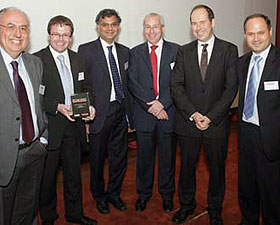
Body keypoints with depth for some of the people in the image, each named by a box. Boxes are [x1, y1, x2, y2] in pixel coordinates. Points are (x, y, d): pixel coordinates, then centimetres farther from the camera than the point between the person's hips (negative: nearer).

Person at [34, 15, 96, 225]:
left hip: (73, 125, 5)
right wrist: (57, 107, -24)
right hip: (49, 127, -5)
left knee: (74, 172, 18)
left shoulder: (78, 59, 8)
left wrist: (89, 106, -4)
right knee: (47, 175, 12)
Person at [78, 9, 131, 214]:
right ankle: (99, 195, 33)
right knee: (97, 158, 11)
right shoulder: (86, 50, -6)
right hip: (99, 112, -4)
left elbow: (126, 82, 12)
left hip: (120, 111, 5)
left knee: (120, 157, 14)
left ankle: (114, 193, 36)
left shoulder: (124, 51, 10)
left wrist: (127, 110, 8)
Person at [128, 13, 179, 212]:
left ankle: (167, 194, 30)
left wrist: (161, 102, -16)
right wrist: (150, 105, -13)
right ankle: (143, 194, 30)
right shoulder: (136, 53, 6)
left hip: (168, 112, -1)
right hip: (144, 113, 1)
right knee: (144, 156, 11)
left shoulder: (175, 50, 2)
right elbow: (132, 83, -3)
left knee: (168, 156, 11)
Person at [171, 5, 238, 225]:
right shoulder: (184, 51, 5)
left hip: (216, 122, -1)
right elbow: (176, 86, -1)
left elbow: (231, 88, -6)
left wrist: (211, 117, -13)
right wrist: (193, 114, -13)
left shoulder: (229, 50, 0)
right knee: (187, 166, 13)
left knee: (217, 168, 12)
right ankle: (186, 204, 35)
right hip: (188, 122, 1)